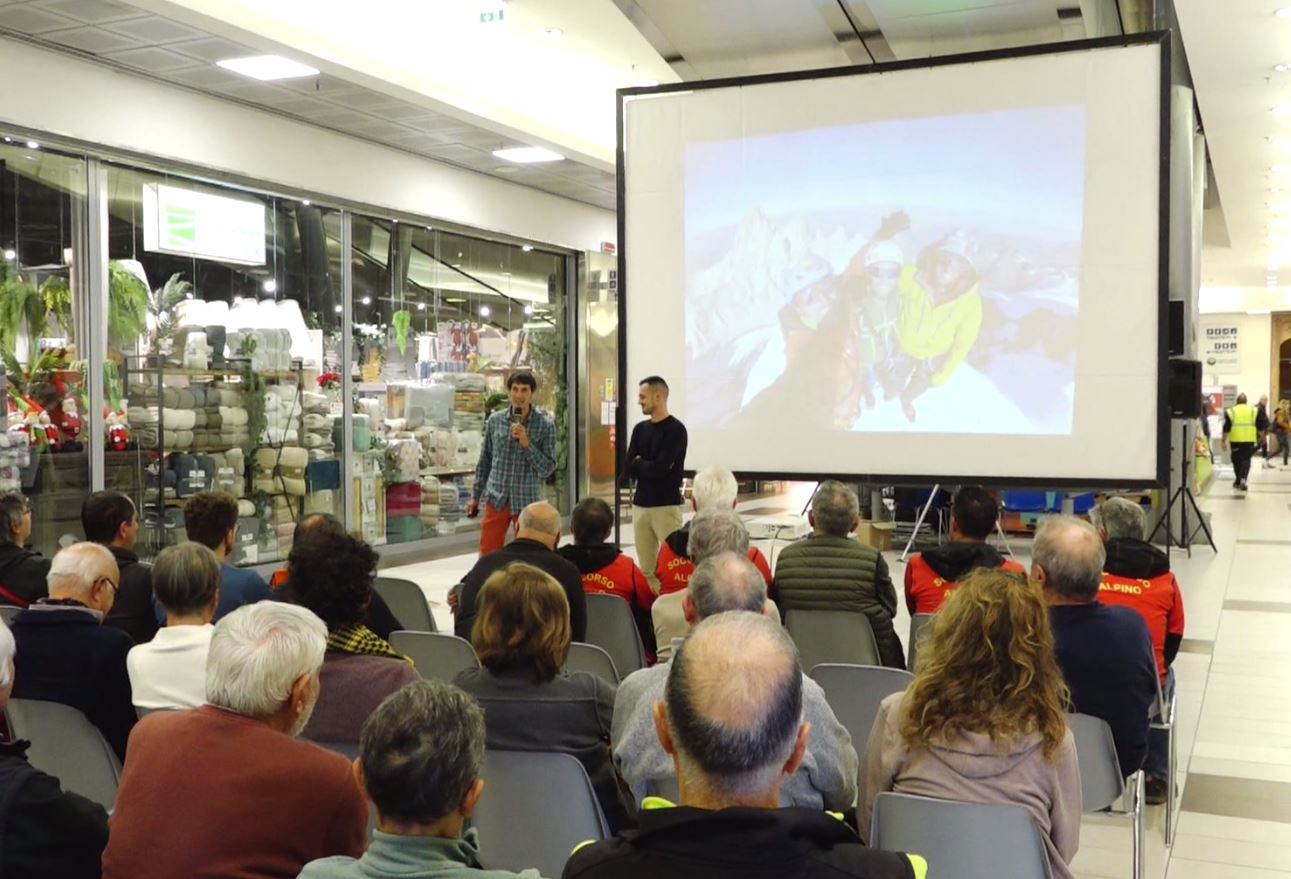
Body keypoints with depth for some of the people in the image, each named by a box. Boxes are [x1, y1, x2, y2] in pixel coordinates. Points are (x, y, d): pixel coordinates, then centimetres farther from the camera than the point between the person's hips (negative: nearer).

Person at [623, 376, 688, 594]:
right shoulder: (640, 429, 12)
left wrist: (639, 464, 0)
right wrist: (648, 467, -10)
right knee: (646, 568, 6)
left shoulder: (676, 429, -8)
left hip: (666, 506, -6)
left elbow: (660, 468, -17)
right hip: (640, 505, 6)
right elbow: (627, 468, 5)